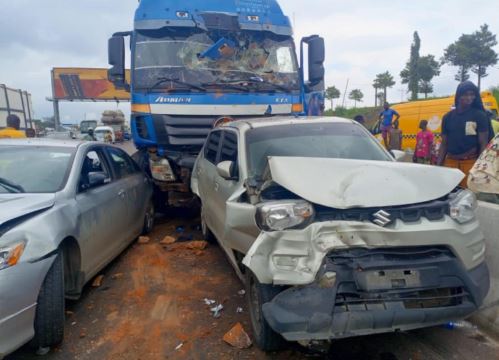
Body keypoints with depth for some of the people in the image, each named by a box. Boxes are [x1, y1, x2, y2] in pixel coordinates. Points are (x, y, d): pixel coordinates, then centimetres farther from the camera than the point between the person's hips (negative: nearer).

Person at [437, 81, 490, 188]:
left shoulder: (480, 116, 1)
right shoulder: (448, 117, 10)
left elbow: (483, 144, -2)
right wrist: (438, 165, 5)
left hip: (470, 163, -3)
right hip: (450, 162, 3)